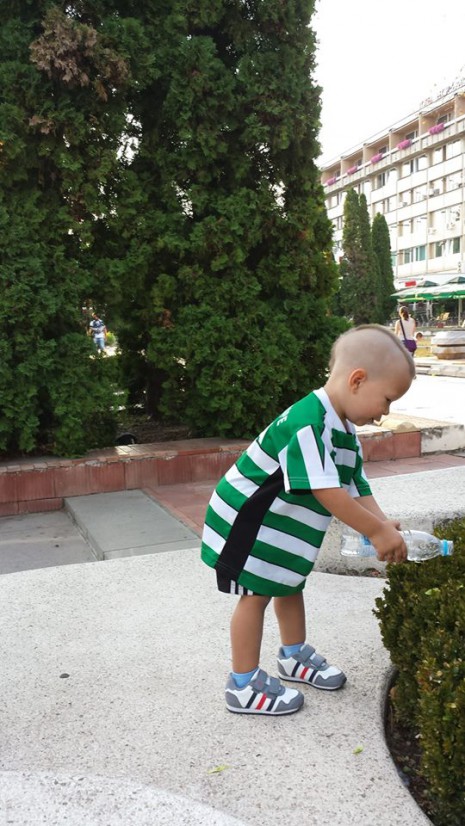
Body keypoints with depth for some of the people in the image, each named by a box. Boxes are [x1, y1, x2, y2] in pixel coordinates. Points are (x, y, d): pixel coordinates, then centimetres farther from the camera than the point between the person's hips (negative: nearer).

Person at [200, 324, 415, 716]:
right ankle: (244, 685, 16)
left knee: (290, 586, 23)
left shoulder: (345, 431, 1)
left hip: (283, 526, 10)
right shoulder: (309, 423, -33)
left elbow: (357, 488, 3)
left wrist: (385, 526, -11)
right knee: (255, 595, 1)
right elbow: (327, 492, -36)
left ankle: (294, 656, 43)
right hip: (247, 522, -10)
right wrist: (376, 531, -28)